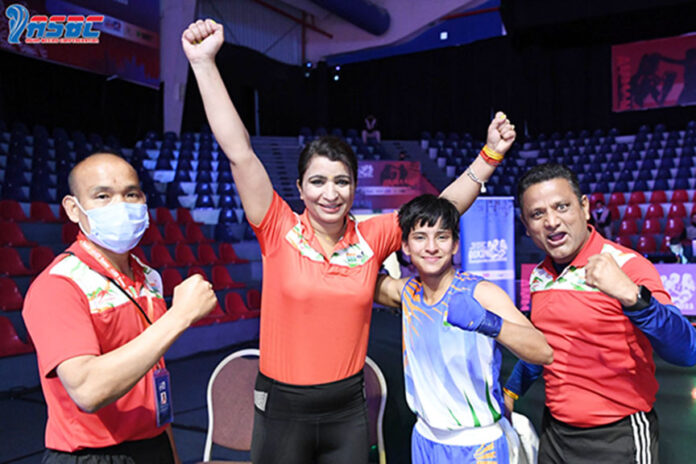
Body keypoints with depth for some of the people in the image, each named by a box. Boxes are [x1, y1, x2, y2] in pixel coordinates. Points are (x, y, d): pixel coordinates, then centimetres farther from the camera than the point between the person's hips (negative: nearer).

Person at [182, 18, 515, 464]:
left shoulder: (371, 237, -3)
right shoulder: (280, 231, -10)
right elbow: (239, 152, -18)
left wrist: (491, 154, -3)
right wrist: (204, 63, -22)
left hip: (348, 409, 2)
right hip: (282, 409, -2)